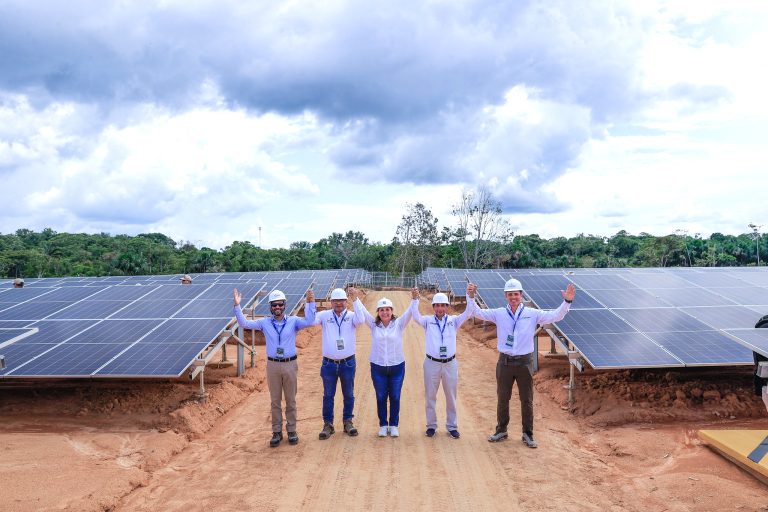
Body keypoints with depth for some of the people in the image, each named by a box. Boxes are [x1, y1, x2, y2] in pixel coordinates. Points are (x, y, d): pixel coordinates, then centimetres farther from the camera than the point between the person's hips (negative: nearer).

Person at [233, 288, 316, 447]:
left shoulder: (293, 321, -2)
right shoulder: (265, 322, 2)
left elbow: (309, 321, -19)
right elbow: (244, 323, -3)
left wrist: (310, 303, -29)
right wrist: (237, 306, -14)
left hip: (290, 364, -1)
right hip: (273, 365, 1)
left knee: (291, 400, 9)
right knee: (275, 400, 9)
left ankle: (291, 430, 21)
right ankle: (277, 432, 19)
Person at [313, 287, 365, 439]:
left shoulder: (351, 316, -2)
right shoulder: (325, 315, 0)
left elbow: (361, 320, -22)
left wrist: (356, 299, -27)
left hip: (348, 363, 0)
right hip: (329, 363, 0)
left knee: (349, 394, 11)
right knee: (328, 395, 8)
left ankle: (348, 421, 26)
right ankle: (328, 424, 18)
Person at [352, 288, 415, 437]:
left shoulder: (399, 324, -3)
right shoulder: (374, 325, 0)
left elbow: (409, 312, -15)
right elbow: (362, 311, -7)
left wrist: (415, 300, -32)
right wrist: (355, 298, -20)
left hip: (397, 367, -1)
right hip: (378, 367, 1)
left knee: (395, 397, 9)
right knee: (381, 398, 10)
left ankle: (394, 425, 23)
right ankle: (383, 425, 23)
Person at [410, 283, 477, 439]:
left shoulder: (454, 321, 1)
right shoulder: (428, 321, -2)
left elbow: (468, 313, -12)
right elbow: (416, 317, -19)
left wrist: (470, 296, -29)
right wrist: (415, 299, -35)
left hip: (450, 363, 1)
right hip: (432, 363, -1)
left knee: (451, 397, 10)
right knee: (430, 396, 9)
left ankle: (452, 426, 23)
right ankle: (431, 425, 23)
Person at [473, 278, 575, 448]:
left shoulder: (532, 314, -2)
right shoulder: (499, 313, 0)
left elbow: (555, 316, -7)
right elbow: (477, 313, 0)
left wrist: (566, 302, -20)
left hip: (524, 362, -1)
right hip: (505, 362, 1)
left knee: (527, 400, 7)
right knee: (502, 398, 13)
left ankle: (528, 434, 21)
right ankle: (501, 431, 29)